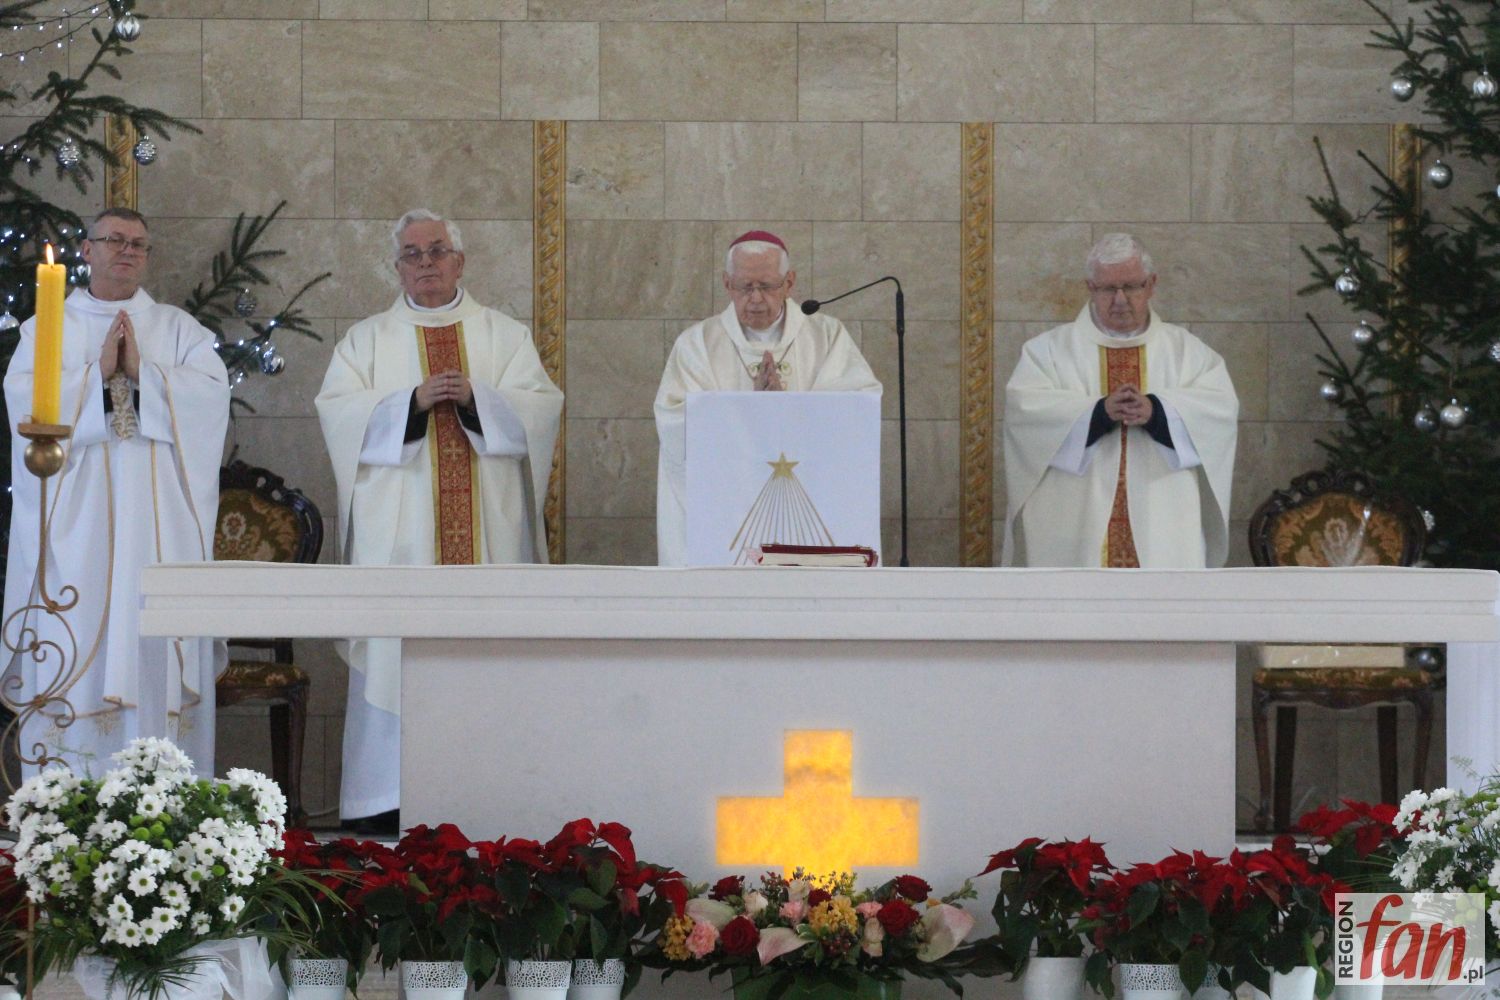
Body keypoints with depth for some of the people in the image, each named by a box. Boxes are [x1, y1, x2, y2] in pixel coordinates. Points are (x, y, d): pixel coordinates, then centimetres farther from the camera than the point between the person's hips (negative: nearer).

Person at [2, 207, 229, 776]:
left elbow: (213, 393, -1)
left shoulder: (178, 328, 15)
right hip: (75, 517, -1)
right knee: (74, 649, -6)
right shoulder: (47, 328, 13)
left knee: (156, 656, -5)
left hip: (158, 521, 1)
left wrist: (141, 373, -10)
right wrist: (98, 374, -11)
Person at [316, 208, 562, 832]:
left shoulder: (505, 335, 15)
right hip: (399, 524, -1)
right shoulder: (367, 339, 13)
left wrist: (476, 397, -14)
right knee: (399, 650, -7)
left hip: (487, 520, 1)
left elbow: (541, 407, 3)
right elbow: (338, 412, -1)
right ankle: (393, 798, -7)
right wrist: (414, 400, -14)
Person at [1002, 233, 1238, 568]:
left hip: (1162, 526, 1)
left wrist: (1156, 410, -17)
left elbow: (1221, 406, 0)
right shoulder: (1049, 349, 11)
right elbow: (1024, 408, -6)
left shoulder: (1185, 349, 15)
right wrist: (1100, 411, -19)